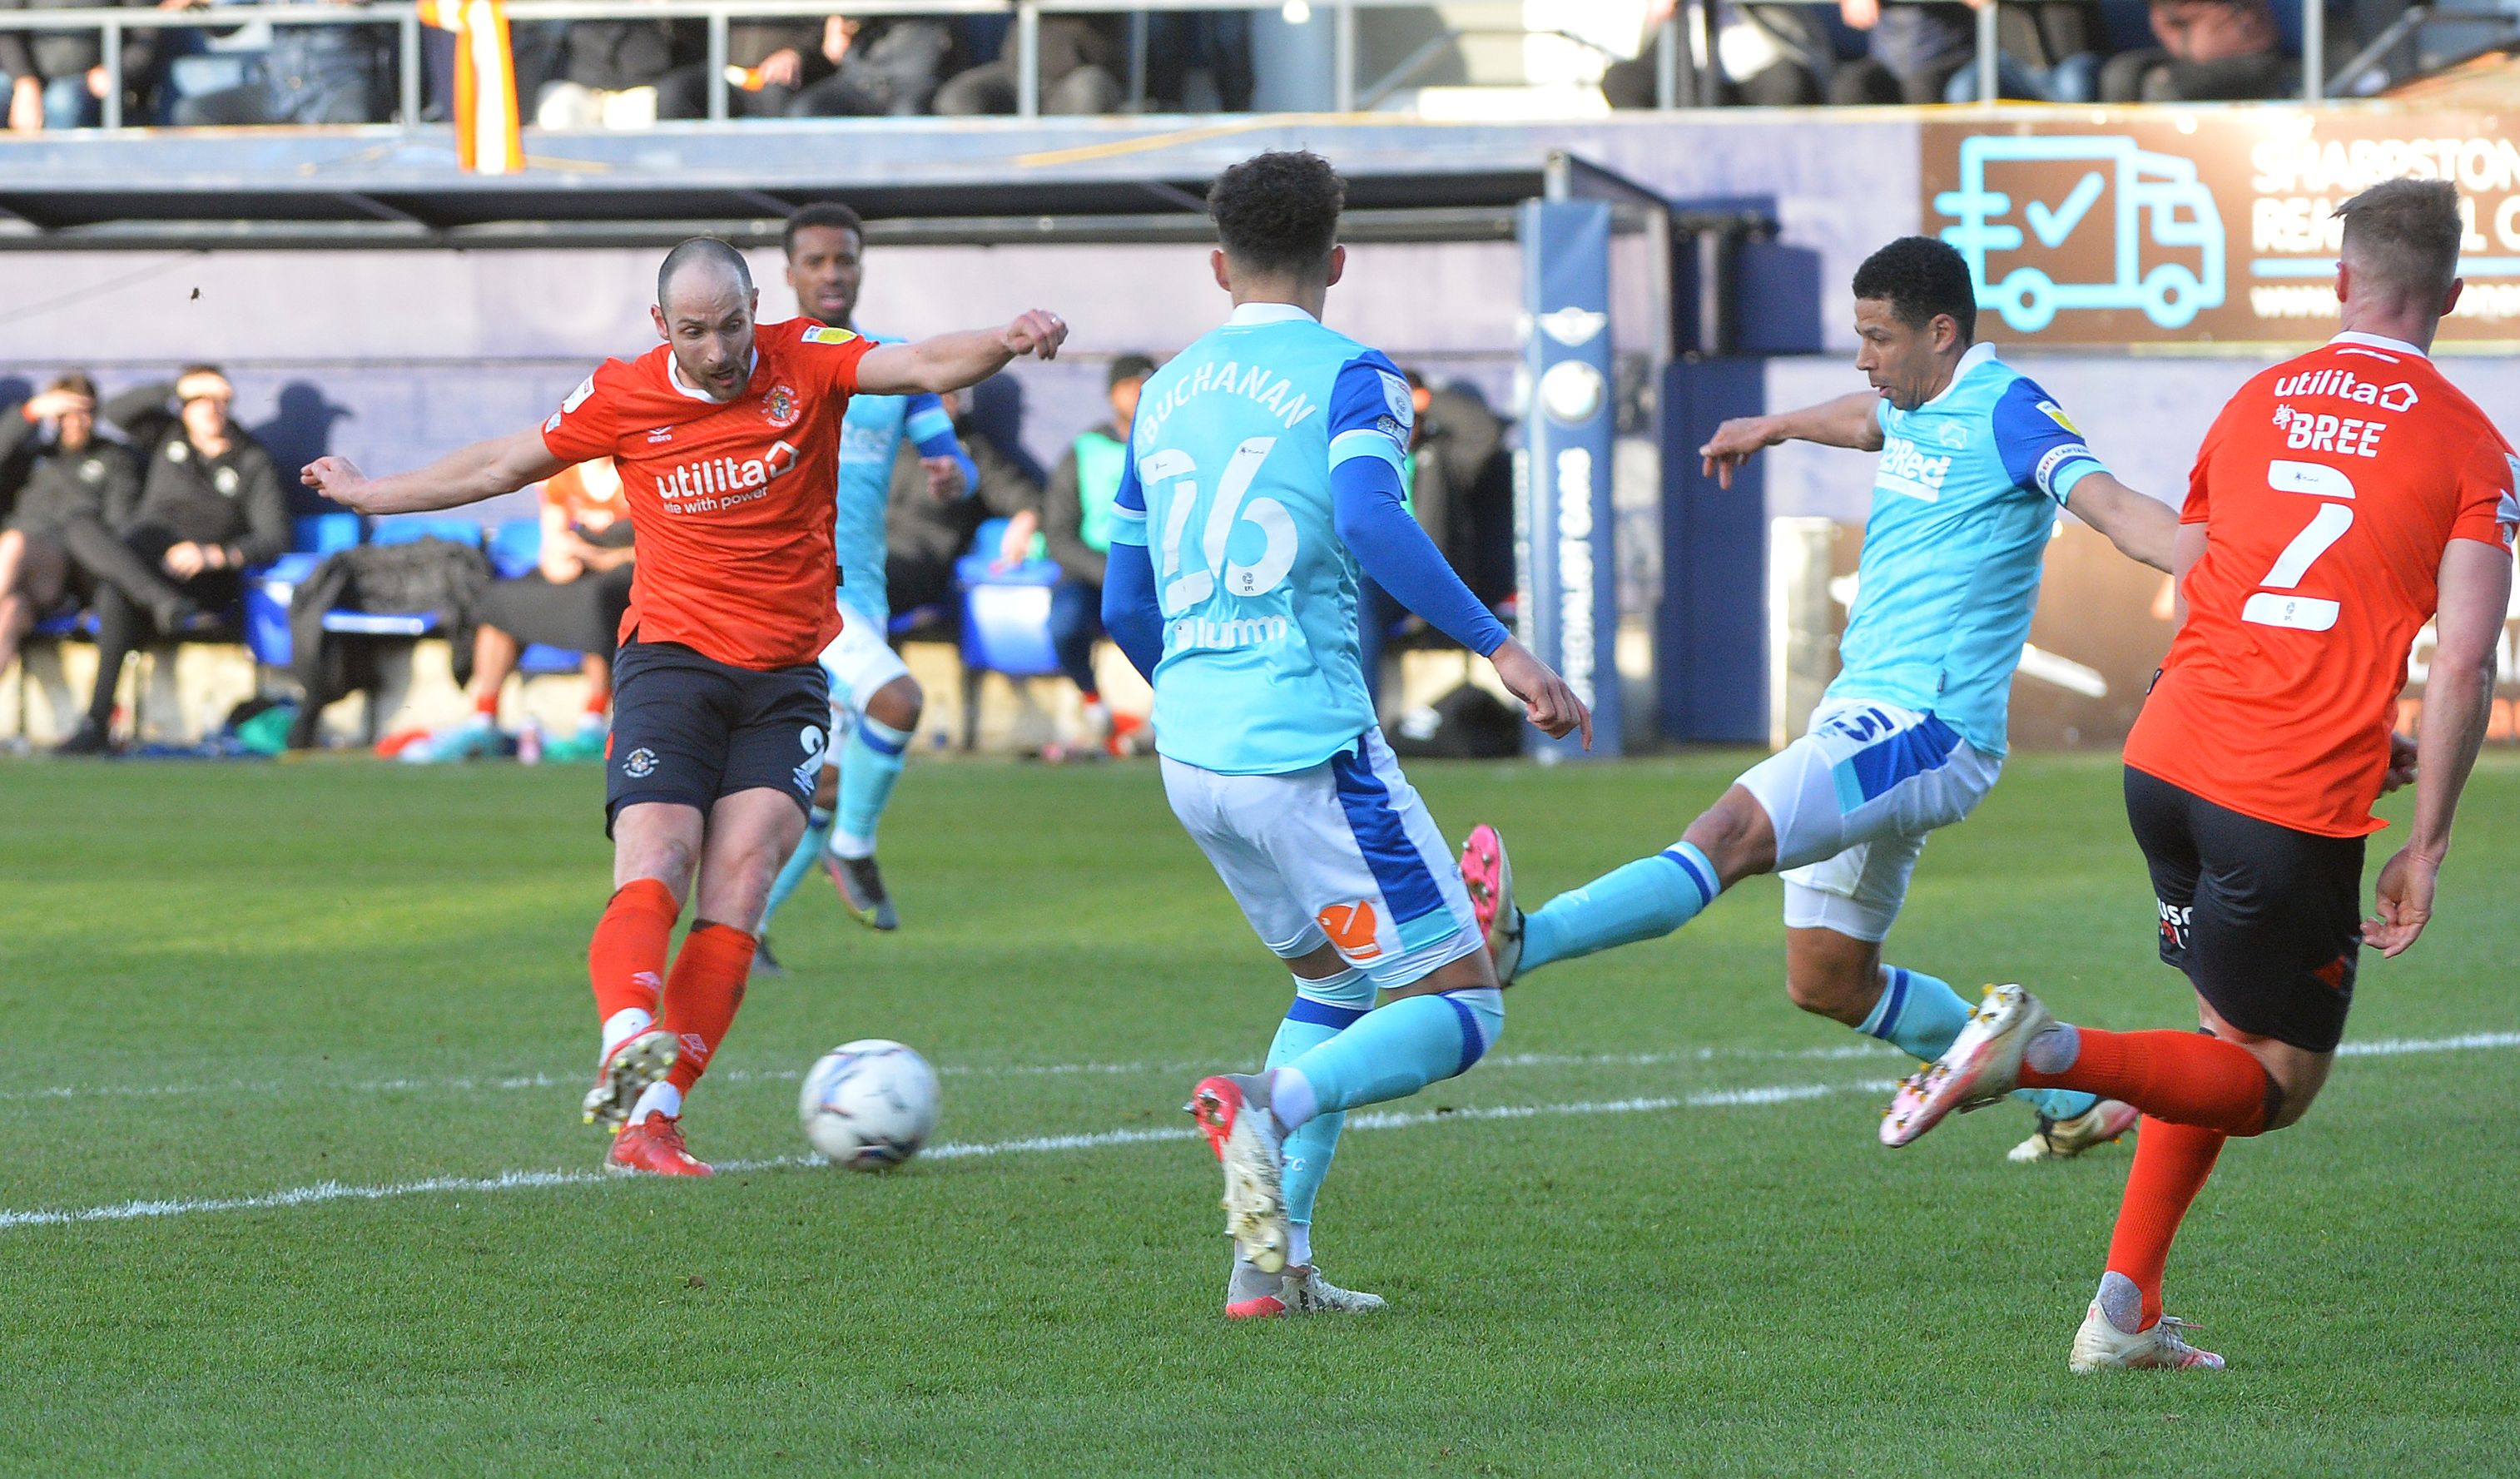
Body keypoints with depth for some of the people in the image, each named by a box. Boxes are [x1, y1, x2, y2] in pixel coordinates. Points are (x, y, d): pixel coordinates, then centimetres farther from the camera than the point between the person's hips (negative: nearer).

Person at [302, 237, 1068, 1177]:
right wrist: (372, 494, 24)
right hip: (672, 665, -1)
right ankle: (627, 1045, -42)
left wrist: (1006, 343, -34)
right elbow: (505, 465, 16)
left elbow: (923, 367, -13)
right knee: (654, 869, -21)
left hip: (786, 678, 1)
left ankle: (648, 1122, -12)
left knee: (737, 895, -11)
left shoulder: (805, 363, 0)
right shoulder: (623, 398, 2)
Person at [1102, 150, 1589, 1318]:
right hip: (1310, 745, -7)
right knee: (1460, 1008, -2)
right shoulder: (1347, 376, -4)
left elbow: (1124, 606, 20)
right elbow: (1369, 522, -23)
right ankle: (1271, 1109, -29)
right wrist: (1499, 647, -25)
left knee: (1334, 985, 23)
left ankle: (1271, 1264, 11)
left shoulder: (1167, 391, 16)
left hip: (1190, 754, 7)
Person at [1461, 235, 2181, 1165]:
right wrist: (1777, 426, 60)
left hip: (1927, 729, -10)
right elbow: (1871, 418, 41)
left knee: (1731, 834, -29)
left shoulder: (2006, 411, -12)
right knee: (1827, 982, 14)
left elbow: (2110, 505, -28)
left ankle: (1514, 943, -48)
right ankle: (2068, 1098, 26)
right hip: (1865, 715, 11)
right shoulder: (1919, 404, 15)